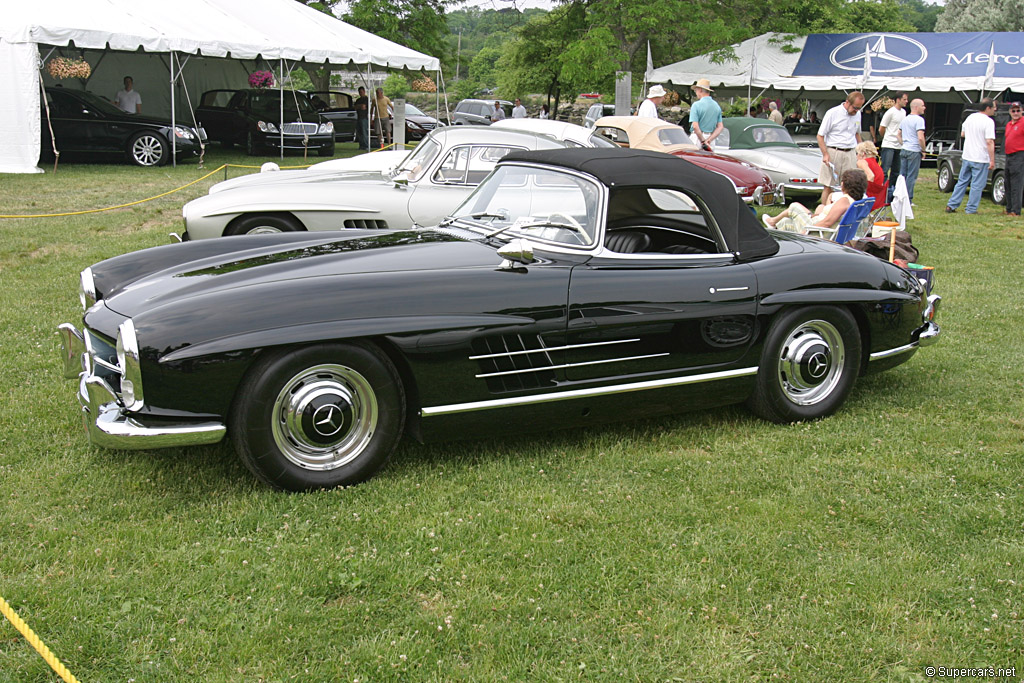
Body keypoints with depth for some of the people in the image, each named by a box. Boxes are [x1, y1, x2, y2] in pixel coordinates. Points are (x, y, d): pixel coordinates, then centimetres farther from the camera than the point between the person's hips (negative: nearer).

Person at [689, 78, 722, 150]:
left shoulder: (696, 105, -8)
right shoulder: (717, 106, 12)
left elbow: (695, 126, -17)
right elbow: (720, 127, 6)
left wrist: (703, 141, -13)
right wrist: (708, 140, -5)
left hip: (697, 137, -6)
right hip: (711, 139, 6)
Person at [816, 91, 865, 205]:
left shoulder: (857, 114, 11)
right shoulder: (833, 113, -6)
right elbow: (820, 136, -4)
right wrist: (825, 154, -13)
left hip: (850, 153, 5)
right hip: (833, 152, -4)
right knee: (828, 186, -4)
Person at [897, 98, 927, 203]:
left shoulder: (905, 119, 12)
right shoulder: (919, 120, -13)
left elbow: (899, 134, 21)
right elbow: (920, 138, -20)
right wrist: (923, 151, -9)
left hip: (904, 150, 8)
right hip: (914, 151, -8)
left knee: (902, 174, 12)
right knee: (911, 176, -3)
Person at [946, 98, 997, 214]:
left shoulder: (970, 117, 5)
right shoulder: (988, 122, -16)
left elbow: (962, 134, 17)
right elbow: (990, 142, -21)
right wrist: (992, 160, -18)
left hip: (967, 157, 7)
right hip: (981, 159, -7)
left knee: (962, 182, 15)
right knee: (977, 185, 2)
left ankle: (951, 205, 14)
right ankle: (971, 209, 4)